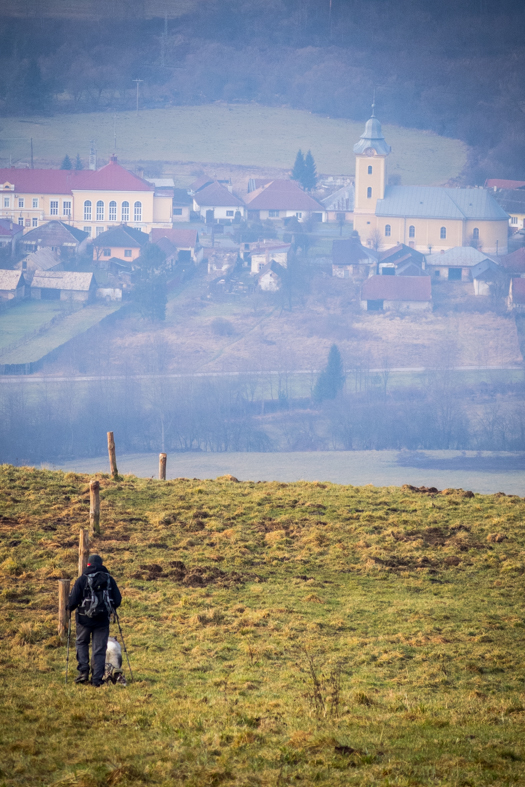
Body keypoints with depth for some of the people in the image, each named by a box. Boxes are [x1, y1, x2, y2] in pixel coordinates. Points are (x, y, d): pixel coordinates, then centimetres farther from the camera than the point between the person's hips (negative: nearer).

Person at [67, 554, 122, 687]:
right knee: (99, 649, 6)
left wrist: (70, 608, 14)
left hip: (85, 619, -2)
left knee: (82, 643, 19)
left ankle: (83, 671, 5)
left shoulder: (82, 579, -5)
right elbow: (117, 601, 5)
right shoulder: (109, 579, 4)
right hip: (103, 620, 2)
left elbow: (73, 601, -7)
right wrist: (110, 608, 25)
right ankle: (97, 679, 1)